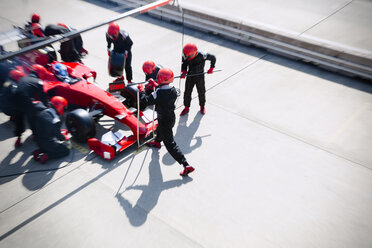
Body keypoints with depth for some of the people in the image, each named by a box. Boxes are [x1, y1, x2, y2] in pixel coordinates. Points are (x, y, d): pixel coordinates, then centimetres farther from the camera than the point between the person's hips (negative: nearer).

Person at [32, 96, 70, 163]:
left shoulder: (42, 113, 2)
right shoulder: (55, 119, -23)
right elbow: (58, 135, -12)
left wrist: (61, 132, 18)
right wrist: (65, 138, 9)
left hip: (39, 141, 8)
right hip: (48, 143, -8)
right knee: (66, 150, 7)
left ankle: (39, 151, 10)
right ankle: (46, 156, -10)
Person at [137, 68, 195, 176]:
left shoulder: (158, 94, -31)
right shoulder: (173, 91, -10)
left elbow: (144, 101, -25)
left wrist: (141, 90, -9)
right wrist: (155, 85, 16)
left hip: (164, 121, -8)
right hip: (172, 117, 8)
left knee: (170, 144, -1)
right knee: (160, 130, 38)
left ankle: (187, 166, -4)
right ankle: (157, 142, 72)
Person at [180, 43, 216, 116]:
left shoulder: (201, 55, -27)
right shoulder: (185, 57, -18)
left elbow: (213, 58, -12)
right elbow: (184, 64, 0)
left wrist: (211, 68, -15)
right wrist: (184, 71, -18)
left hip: (200, 77, -2)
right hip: (190, 76, 2)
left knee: (201, 93, 16)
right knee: (187, 93, 8)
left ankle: (202, 106, 40)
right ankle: (186, 108, 29)